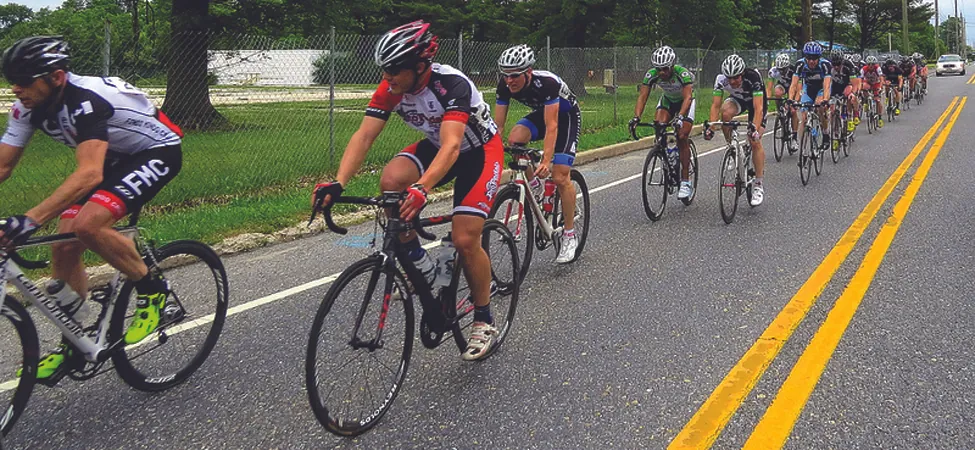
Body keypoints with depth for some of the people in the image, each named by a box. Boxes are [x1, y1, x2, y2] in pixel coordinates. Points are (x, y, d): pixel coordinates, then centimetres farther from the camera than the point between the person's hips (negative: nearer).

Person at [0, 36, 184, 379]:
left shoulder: (86, 101, -34)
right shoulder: (28, 107, -9)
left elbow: (89, 174, -47)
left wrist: (30, 220, -54)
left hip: (156, 153, -8)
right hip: (113, 159, 8)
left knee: (88, 225, -31)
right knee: (63, 248, -3)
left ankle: (151, 290, -7)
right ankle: (72, 343, 14)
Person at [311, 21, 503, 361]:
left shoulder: (453, 85, -34)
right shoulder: (391, 88, -17)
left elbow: (451, 145, -47)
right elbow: (364, 136, -23)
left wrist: (421, 189, -64)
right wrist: (338, 184, -38)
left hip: (479, 151, -5)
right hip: (434, 145, 5)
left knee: (464, 241, -17)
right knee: (391, 180, -27)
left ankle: (484, 322, 7)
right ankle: (420, 265, -7)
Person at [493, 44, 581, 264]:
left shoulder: (547, 83, -37)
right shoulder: (505, 86, -22)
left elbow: (551, 126, -39)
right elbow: (498, 125, -19)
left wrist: (546, 161, -49)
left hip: (566, 116, -5)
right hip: (540, 113, 5)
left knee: (560, 177, -15)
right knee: (514, 140, -28)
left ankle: (569, 235, -1)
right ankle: (533, 185, -2)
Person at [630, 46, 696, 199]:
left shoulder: (682, 73, -34)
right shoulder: (651, 74, -25)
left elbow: (687, 97, -44)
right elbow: (642, 96, -29)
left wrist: (680, 117, -60)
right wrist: (636, 117, -45)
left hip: (685, 101, -3)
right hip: (668, 100, 4)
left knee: (682, 137, -17)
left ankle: (686, 182, -13)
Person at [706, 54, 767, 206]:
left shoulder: (753, 77, -37)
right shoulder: (721, 79, -28)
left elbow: (758, 108, -42)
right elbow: (715, 105, -27)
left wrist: (755, 129, -56)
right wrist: (711, 126, -42)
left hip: (756, 100, -3)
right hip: (738, 99, 3)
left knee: (755, 141, -16)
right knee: (726, 112, -33)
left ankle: (758, 185, -6)